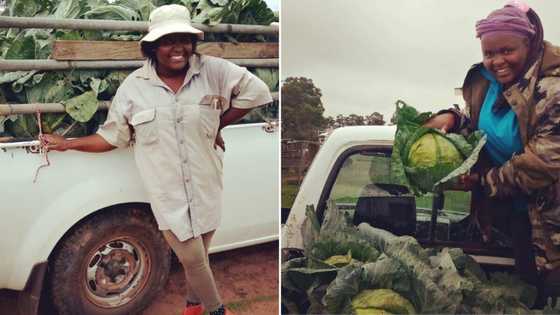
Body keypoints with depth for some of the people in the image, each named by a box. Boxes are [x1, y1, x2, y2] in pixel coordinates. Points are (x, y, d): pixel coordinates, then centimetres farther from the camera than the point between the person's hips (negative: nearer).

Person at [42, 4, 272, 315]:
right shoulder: (133, 86, -3)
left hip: (206, 189, 1)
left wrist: (218, 126, -2)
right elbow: (112, 136, 7)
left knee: (198, 256, 14)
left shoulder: (213, 70, -6)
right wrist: (66, 143, 8)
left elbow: (256, 91, -2)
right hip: (168, 195, -1)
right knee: (192, 258, 0)